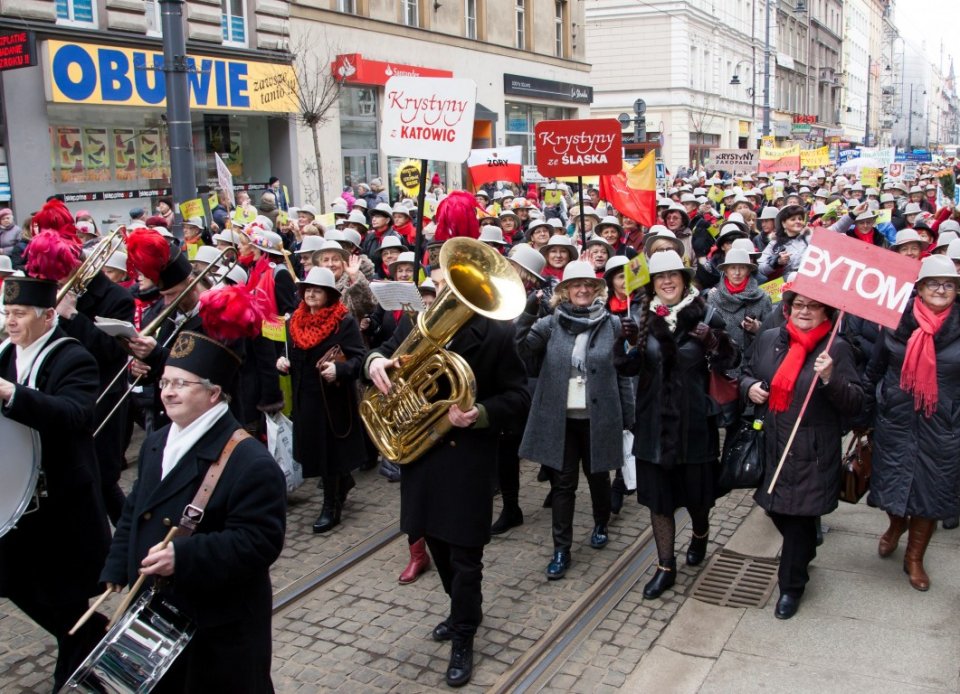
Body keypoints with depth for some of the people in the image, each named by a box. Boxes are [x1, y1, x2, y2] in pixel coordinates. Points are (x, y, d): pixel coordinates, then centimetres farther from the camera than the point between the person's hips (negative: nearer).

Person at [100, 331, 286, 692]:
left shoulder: (251, 463, -22)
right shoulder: (156, 444, 7)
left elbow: (259, 541, -27)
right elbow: (133, 513, 16)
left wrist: (183, 556, -32)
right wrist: (117, 571, 7)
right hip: (154, 615, 8)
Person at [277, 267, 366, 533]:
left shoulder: (345, 321, -11)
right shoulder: (294, 321, 8)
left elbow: (360, 358, -16)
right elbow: (290, 355, 19)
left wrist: (339, 369, -33)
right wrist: (281, 362, -2)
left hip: (333, 399, -6)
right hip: (305, 398, 6)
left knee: (330, 449, 1)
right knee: (315, 448, 14)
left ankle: (331, 507, 14)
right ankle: (344, 482, 40)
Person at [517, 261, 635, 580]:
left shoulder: (612, 324, -1)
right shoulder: (550, 323, 0)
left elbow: (623, 371, 2)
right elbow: (519, 349, -13)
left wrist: (628, 416, 0)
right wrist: (527, 313, -24)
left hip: (599, 417, 0)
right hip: (559, 418, 0)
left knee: (598, 475, 17)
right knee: (562, 483, 4)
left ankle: (601, 525, 43)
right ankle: (561, 549, 12)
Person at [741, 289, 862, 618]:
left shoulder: (837, 348, -9)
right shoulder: (769, 339, 4)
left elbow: (855, 403, -11)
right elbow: (748, 372, 19)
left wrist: (830, 378, -28)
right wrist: (749, 387, -3)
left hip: (811, 452, -5)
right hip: (772, 444, 5)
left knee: (798, 513, 2)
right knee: (776, 508, 16)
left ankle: (791, 585, 21)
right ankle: (802, 552, 47)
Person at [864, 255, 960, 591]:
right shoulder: (897, 320, -4)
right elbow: (875, 370, 5)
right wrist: (869, 411, 5)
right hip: (895, 420, 1)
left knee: (930, 489, 9)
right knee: (892, 479, 11)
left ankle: (914, 557, 29)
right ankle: (896, 524, 46)